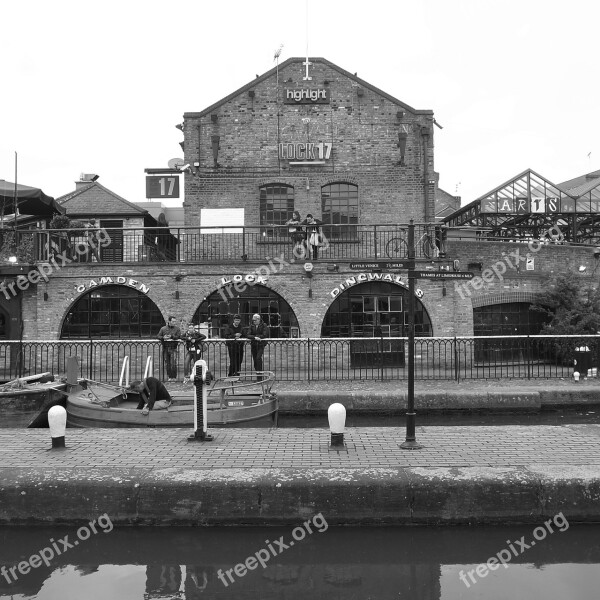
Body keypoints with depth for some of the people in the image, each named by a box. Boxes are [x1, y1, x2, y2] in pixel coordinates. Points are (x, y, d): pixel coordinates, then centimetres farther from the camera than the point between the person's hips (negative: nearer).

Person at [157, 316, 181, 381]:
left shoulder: (177, 328, 5)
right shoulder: (163, 328, 10)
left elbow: (179, 336, -6)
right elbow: (158, 336, 8)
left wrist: (171, 336, -16)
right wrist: (163, 337, -11)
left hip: (173, 348, -2)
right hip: (165, 348, 2)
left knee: (173, 363, -9)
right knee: (167, 363, 5)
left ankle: (174, 377, 0)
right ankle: (169, 376, 14)